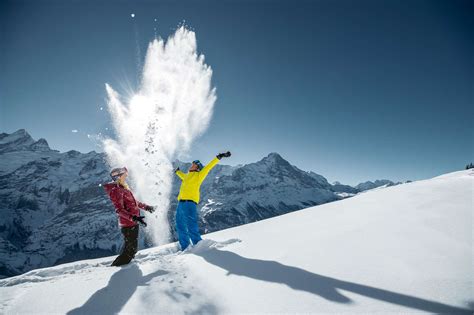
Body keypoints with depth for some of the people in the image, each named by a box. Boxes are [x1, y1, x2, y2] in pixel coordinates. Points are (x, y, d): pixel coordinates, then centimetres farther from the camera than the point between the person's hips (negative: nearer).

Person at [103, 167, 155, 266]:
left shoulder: (123, 188, 9)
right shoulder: (116, 190, -19)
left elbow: (133, 201, 21)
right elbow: (119, 210, -26)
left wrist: (145, 206, 23)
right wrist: (134, 217, -37)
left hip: (132, 222, 9)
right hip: (128, 223, -9)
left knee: (129, 247, 24)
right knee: (131, 249, -1)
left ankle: (122, 264, 41)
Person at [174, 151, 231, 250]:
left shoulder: (199, 175, 6)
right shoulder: (187, 176, 24)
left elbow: (208, 166, -1)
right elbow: (182, 176, 47)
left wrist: (219, 157, -6)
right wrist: (177, 171, 65)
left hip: (189, 202, -8)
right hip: (181, 202, 8)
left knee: (191, 227, -13)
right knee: (180, 227, 10)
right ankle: (185, 248, 18)